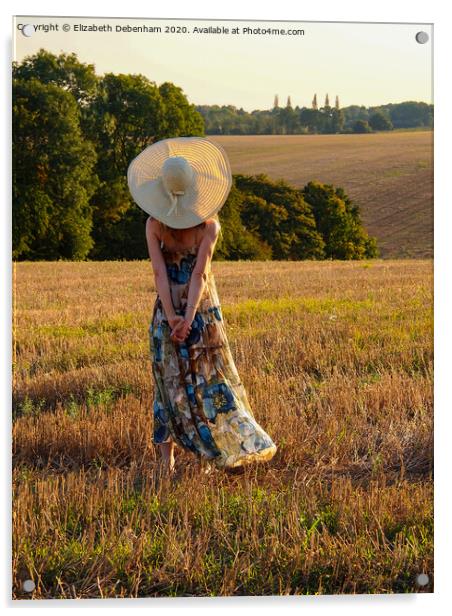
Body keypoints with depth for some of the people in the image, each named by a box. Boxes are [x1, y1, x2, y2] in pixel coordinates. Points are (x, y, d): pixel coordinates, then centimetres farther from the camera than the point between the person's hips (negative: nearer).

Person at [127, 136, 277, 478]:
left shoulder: (155, 225, -10)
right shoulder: (210, 224, -12)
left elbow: (159, 272, -14)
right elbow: (200, 274, -17)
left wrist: (172, 318, -14)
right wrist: (189, 318, -19)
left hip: (169, 309, 1)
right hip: (203, 308, -1)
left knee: (173, 382, 9)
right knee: (211, 377, 7)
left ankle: (168, 456, 10)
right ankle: (208, 458, 6)